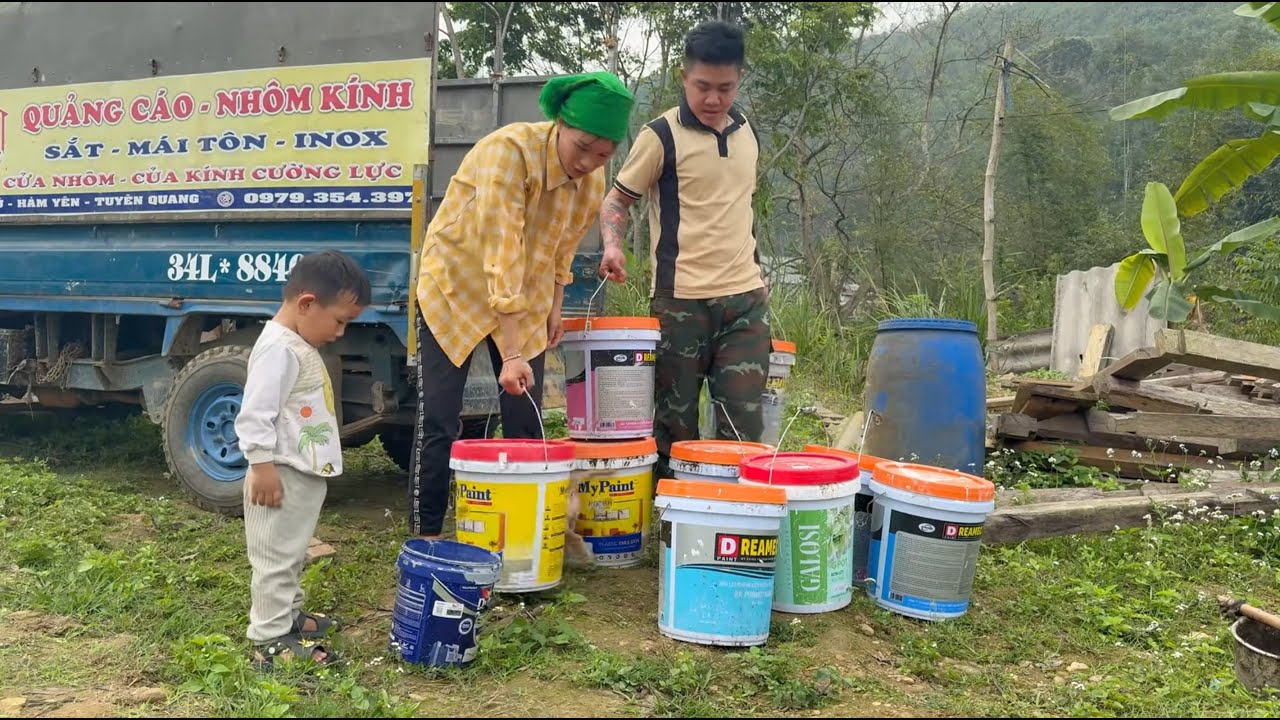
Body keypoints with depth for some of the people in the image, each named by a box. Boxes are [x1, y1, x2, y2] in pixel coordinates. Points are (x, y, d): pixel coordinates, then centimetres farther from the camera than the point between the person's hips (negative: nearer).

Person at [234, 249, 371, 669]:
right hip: (282, 476, -11)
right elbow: (255, 414, -24)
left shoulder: (301, 346, 13)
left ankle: (288, 617, 35)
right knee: (276, 557, -4)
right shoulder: (279, 349, -21)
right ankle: (271, 641, 3)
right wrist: (262, 466, -24)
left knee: (291, 555, 22)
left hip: (305, 475, 11)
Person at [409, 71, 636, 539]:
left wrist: (554, 311, 8)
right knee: (437, 423, -7)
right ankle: (424, 539, 5)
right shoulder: (510, 150, -28)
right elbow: (501, 255, -34)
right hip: (455, 287, -5)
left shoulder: (593, 181, -8)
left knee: (526, 424, 3)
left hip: (525, 301, 5)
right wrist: (511, 353, -37)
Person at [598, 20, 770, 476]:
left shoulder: (748, 134, 11)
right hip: (681, 300, -4)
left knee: (744, 421, 3)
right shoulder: (661, 136, -5)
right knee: (676, 423, 5)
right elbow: (617, 199, 0)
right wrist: (613, 246, -18)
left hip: (746, 298, 4)